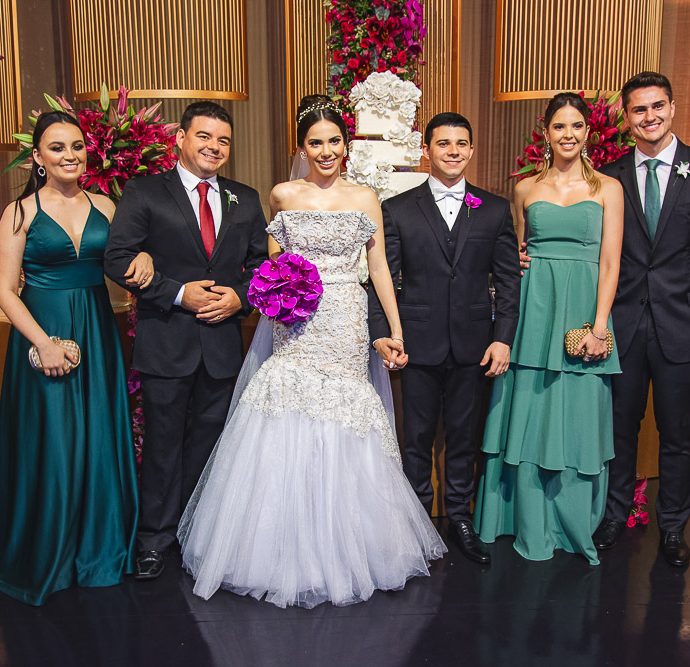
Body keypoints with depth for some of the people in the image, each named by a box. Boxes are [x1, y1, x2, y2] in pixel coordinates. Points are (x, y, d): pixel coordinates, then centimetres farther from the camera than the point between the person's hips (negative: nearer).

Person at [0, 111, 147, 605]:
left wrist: (145, 257, -11)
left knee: (99, 441, 10)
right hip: (42, 335, -3)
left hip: (98, 336, 4)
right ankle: (44, 558, 27)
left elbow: (124, 265, 12)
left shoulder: (104, 207, 5)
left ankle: (99, 547, 30)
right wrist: (44, 343, -19)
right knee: (49, 446, 5)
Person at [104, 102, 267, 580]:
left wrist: (240, 296, -9)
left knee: (208, 441, 14)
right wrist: (178, 293, -17)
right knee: (164, 443, 7)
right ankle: (156, 536, 24)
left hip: (223, 341, 3)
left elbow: (262, 263, 10)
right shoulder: (144, 193, -2)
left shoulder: (246, 200, 10)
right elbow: (118, 258, -9)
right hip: (166, 342, -3)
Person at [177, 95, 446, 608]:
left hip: (346, 328, 0)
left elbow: (379, 268, 8)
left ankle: (344, 549, 19)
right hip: (295, 330, 1)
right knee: (286, 440, -2)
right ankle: (289, 551, 15)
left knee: (342, 435, 1)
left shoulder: (365, 199, 7)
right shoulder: (284, 196, 8)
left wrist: (397, 332, 4)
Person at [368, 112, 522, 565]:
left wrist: (503, 338, -3)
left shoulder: (495, 210, 6)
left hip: (472, 344, 1)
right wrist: (381, 332, -10)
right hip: (419, 343, -1)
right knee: (418, 436, 10)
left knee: (464, 436, 13)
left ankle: (461, 518, 29)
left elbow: (508, 280, 5)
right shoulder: (397, 210, 2)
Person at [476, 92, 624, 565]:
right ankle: (534, 529, 18)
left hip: (583, 311, -1)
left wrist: (598, 327, -9)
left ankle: (575, 525, 23)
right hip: (533, 311, 2)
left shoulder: (608, 188, 5)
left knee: (578, 419, 4)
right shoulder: (526, 189, 11)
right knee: (530, 415, 3)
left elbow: (610, 263, -1)